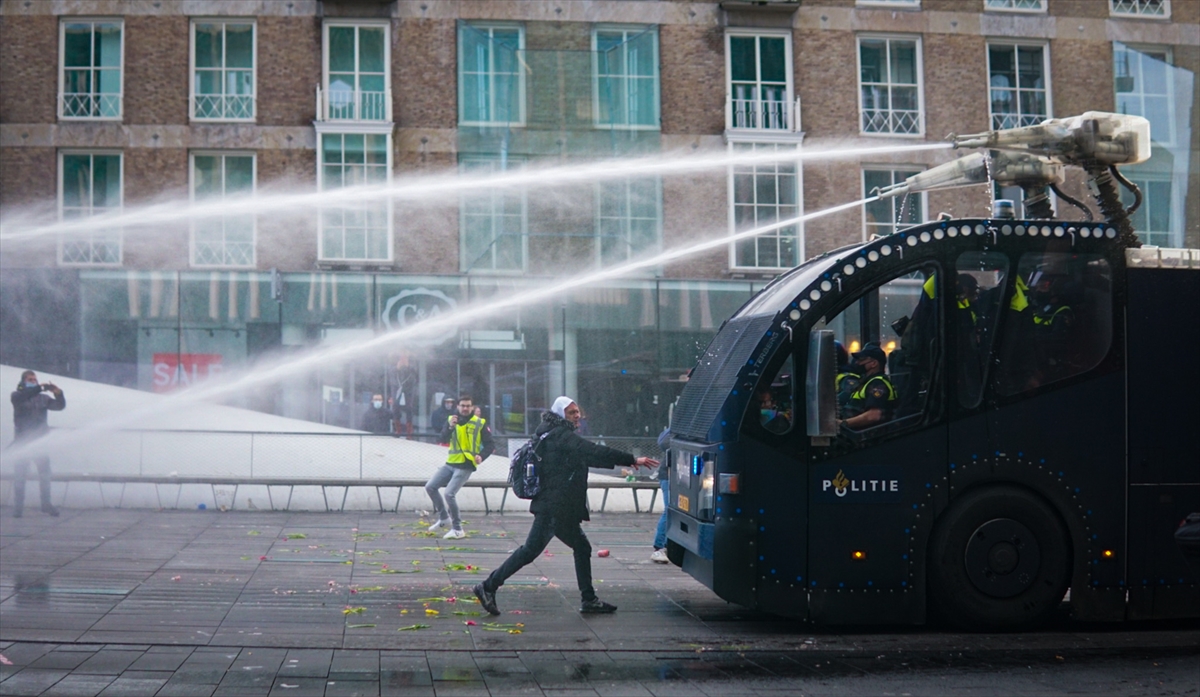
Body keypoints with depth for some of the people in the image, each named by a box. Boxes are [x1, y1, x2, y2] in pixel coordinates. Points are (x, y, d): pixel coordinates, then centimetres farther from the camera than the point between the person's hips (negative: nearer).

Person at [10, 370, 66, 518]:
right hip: (23, 440, -3)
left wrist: (58, 394, -19)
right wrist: (40, 388, -32)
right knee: (20, 474, -3)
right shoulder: (16, 396, 1)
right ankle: (18, 507, -1)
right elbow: (22, 396, -22)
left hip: (40, 440, 3)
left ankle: (46, 504, 14)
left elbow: (60, 406, 1)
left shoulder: (43, 398, 10)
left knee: (45, 473, 5)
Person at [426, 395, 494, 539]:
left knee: (449, 493, -18)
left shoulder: (480, 423, -3)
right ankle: (444, 518, 20)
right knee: (430, 487, 3)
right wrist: (450, 427, -28)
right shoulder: (451, 419, 6)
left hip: (465, 466, -5)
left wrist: (481, 456, -21)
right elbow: (444, 438, -8)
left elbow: (490, 445, -3)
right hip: (450, 463, 6)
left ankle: (457, 530, -5)